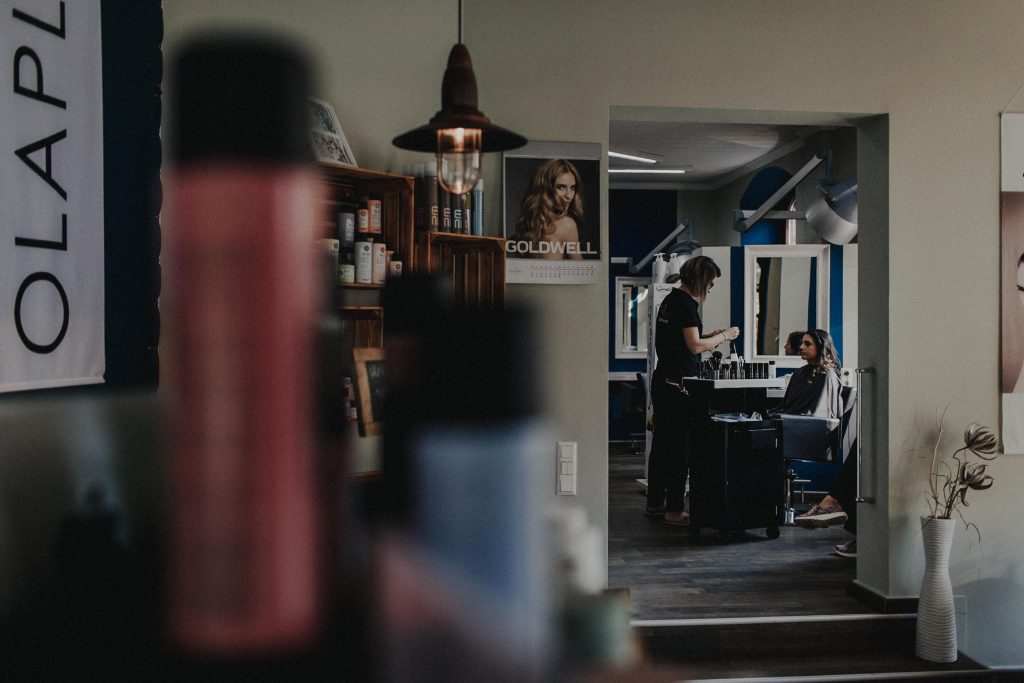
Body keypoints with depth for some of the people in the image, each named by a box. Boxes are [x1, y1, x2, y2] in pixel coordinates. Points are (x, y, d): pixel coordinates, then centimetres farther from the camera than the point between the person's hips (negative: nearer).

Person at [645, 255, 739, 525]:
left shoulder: (669, 300, 16)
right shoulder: (686, 304, -14)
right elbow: (695, 346, -20)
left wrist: (711, 336, 16)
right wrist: (724, 336, -6)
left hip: (661, 380, 10)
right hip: (677, 385, -10)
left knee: (661, 444, 14)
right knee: (679, 448, -4)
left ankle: (655, 503, 21)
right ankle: (674, 510, 1)